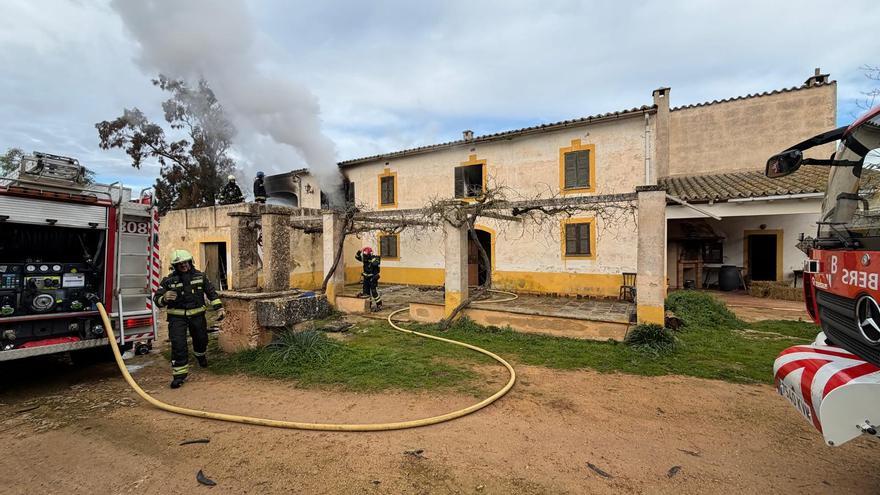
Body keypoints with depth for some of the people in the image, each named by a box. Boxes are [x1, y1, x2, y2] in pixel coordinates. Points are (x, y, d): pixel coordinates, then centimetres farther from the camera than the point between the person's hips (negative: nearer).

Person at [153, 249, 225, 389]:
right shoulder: (169, 280, -5)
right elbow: (157, 298, -4)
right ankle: (179, 374, 2)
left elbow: (211, 293, 6)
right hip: (177, 317, -2)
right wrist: (165, 298, -28)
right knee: (178, 345, -9)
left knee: (201, 339, 18)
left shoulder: (200, 276, 1)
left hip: (197, 315, 3)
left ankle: (200, 355, 51)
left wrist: (219, 308, 0)